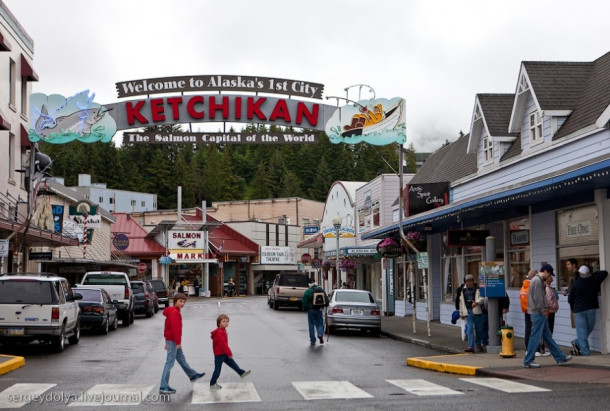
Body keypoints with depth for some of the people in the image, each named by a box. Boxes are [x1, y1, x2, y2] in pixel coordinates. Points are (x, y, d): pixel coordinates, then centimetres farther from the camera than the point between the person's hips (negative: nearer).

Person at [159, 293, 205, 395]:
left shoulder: (173, 311, 15)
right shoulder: (175, 312, -18)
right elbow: (175, 328, -24)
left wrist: (167, 342, 23)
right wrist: (178, 342, -24)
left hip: (170, 340, 10)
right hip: (173, 341, -10)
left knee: (182, 359, 24)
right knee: (169, 363, -8)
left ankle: (193, 375, 40)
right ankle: (163, 387, -6)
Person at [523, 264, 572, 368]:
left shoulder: (538, 280, 16)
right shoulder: (537, 281, -16)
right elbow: (538, 299, -21)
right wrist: (543, 311, -15)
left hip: (540, 314, 11)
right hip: (538, 313, -11)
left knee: (548, 336, 13)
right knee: (535, 338, -5)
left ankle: (560, 358, 19)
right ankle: (528, 361, 0)